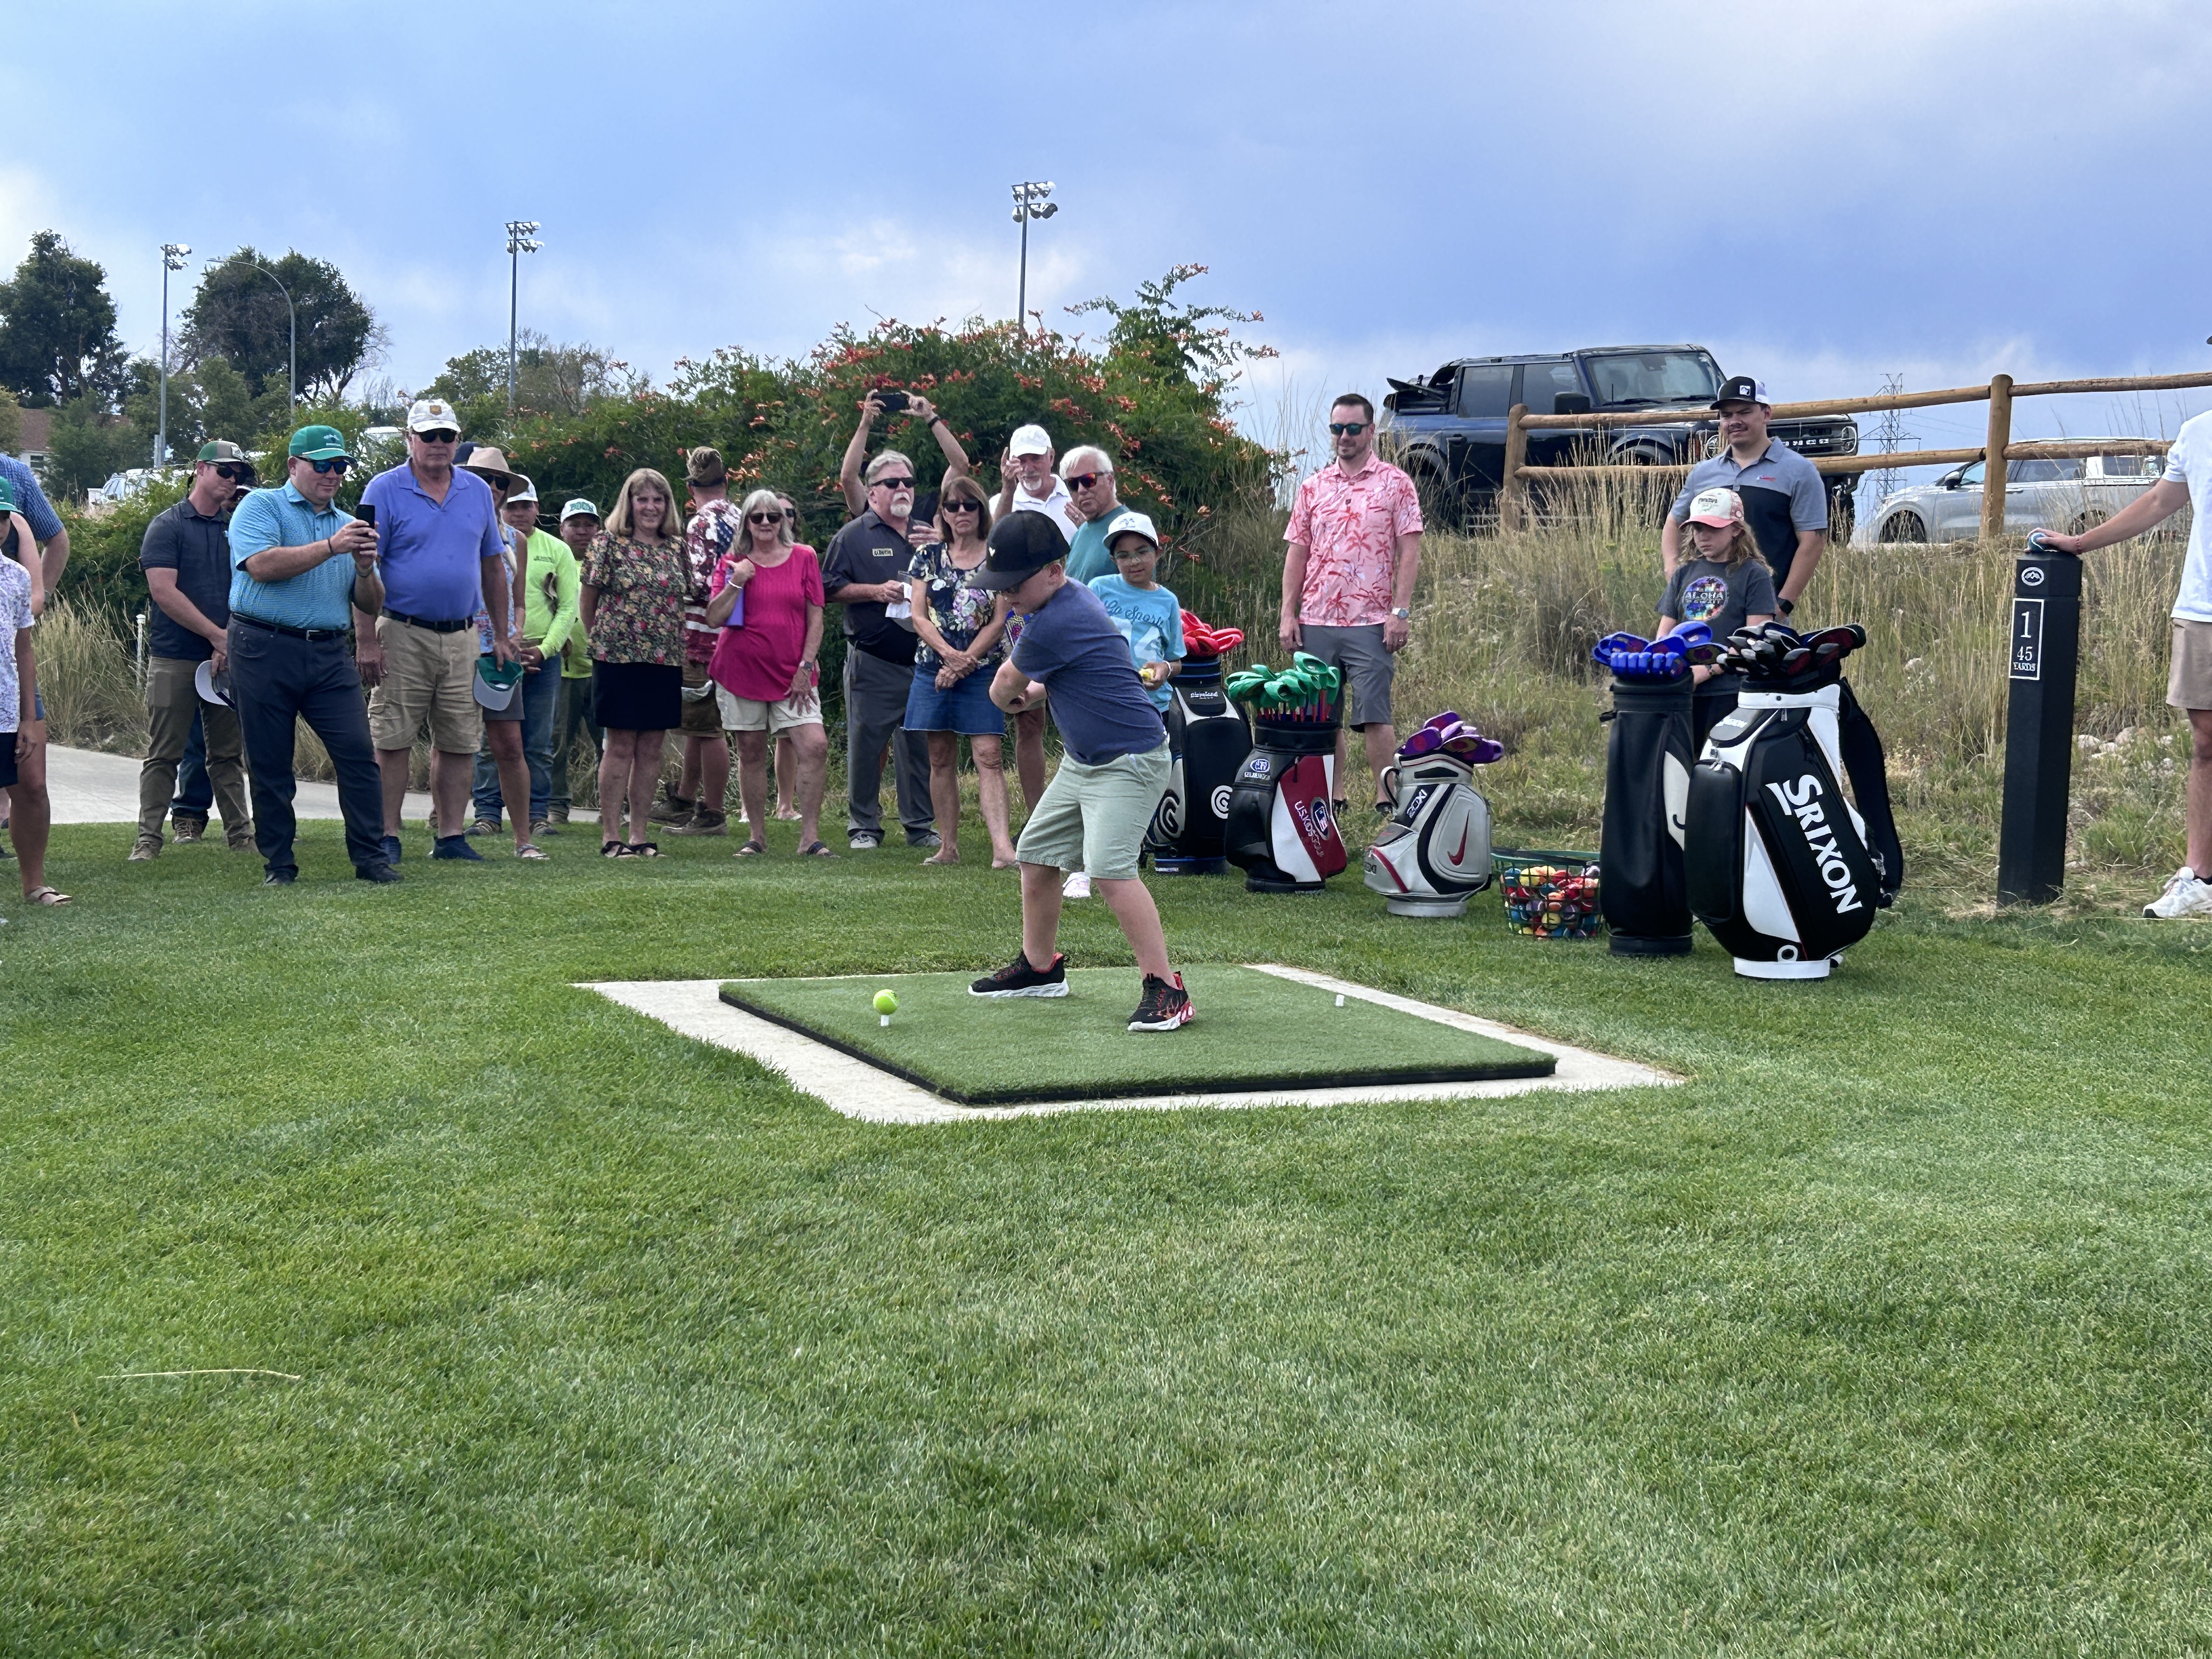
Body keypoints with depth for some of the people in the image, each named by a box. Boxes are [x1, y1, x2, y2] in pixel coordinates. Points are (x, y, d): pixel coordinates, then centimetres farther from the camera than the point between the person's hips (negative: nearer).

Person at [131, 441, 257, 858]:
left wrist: (233, 641, -4)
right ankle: (148, 837, 0)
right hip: (174, 657, -4)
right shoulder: (168, 525, -1)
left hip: (226, 658, 4)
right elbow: (164, 591, -11)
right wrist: (216, 634, -12)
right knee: (163, 754, -2)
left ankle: (240, 833, 11)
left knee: (227, 753, 8)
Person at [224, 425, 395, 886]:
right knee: (269, 764, 2)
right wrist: (331, 547, -16)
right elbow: (262, 565, -15)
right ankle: (279, 864, 10)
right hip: (266, 651, -4)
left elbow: (371, 606, 15)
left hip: (329, 656, 4)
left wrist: (365, 568, -6)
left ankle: (371, 856, -3)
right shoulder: (261, 507, 5)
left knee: (359, 753, -7)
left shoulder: (347, 524, 19)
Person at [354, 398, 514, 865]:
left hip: (463, 637, 4)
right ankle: (387, 837, 3)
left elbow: (493, 567, 16)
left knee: (460, 742, 6)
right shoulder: (385, 490, -2)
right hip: (402, 635, -4)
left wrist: (502, 636, 11)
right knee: (392, 740, -3)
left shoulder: (478, 491, 11)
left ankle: (451, 836, 13)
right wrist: (367, 641, -13)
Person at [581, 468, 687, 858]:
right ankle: (610, 836, 1)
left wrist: (675, 643, 10)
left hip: (666, 660, 4)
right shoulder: (608, 543, -1)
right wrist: (600, 640, 8)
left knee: (651, 748, 6)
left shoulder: (678, 547, 11)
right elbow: (589, 600, 4)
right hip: (618, 658, -4)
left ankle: (640, 833, 13)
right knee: (621, 745, -4)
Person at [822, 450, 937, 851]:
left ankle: (919, 825, 14)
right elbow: (829, 587, -2)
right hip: (873, 663, -4)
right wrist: (876, 591, -13)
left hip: (922, 661, 4)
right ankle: (863, 825, 8)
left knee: (920, 743, 5)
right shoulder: (854, 536, 3)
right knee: (866, 744, -1)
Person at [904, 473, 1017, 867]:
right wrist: (950, 654, -13)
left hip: (983, 669, -3)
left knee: (988, 756, -12)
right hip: (933, 668, 3)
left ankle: (1002, 847, -20)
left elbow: (998, 622, -3)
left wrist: (963, 663, -10)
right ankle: (948, 847, 12)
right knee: (941, 758, 6)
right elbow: (919, 616, 3)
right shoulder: (929, 557, 8)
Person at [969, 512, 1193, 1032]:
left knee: (1109, 866, -24)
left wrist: (1007, 694, 16)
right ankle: (1039, 967, 30)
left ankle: (1165, 988, -22)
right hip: (1083, 760, 11)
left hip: (1130, 760, -11)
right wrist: (1034, 691, 13)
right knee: (1036, 853, 15)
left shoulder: (1055, 623, -24)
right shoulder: (1073, 599, 7)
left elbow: (1005, 688, -5)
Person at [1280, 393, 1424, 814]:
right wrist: (1288, 614, 5)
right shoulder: (1313, 487, 13)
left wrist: (1401, 612, -12)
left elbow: (1409, 552, -3)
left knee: (1374, 716, -7)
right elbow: (1296, 554, 13)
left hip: (1371, 622, -4)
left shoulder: (1396, 484, 2)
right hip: (1316, 621, 4)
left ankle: (1387, 801, -1)